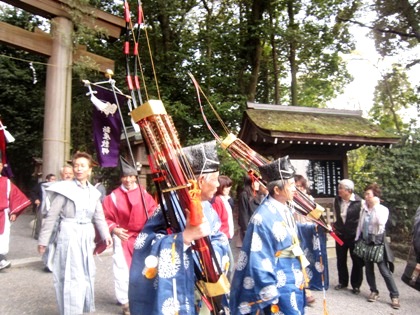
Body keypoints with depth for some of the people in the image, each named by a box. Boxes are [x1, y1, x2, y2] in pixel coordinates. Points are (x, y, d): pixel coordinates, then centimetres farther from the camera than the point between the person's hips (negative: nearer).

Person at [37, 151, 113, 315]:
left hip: (87, 237, 6)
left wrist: (106, 234, -2)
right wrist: (43, 240, -6)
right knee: (71, 276, -2)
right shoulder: (65, 188, -9)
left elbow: (99, 217, 10)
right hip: (69, 235, -6)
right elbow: (52, 216, -7)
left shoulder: (93, 192, 7)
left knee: (86, 275, 16)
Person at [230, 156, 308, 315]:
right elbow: (258, 260, -22)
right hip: (280, 287, -8)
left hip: (295, 282, 8)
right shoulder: (263, 217, -24)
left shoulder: (286, 209, 2)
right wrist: (269, 295, -18)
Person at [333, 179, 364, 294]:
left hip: (354, 235, -5)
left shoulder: (358, 202, -17)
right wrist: (335, 226, 8)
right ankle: (342, 282, 30)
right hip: (340, 234, 5)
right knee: (340, 260, 14)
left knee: (357, 261, 9)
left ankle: (356, 285, 24)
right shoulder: (337, 200, -1)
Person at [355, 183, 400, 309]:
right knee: (368, 269, 12)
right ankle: (374, 291, 26)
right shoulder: (364, 209, 2)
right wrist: (357, 239, 9)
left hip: (377, 243, -4)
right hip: (365, 242, 5)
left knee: (385, 271, -3)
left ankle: (394, 296, 8)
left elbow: (381, 222, -30)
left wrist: (375, 206, -24)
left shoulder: (383, 209, -9)